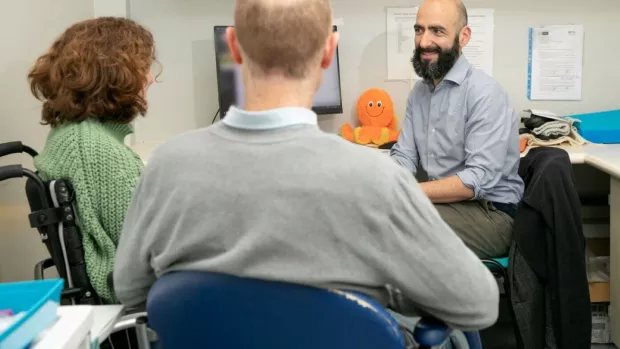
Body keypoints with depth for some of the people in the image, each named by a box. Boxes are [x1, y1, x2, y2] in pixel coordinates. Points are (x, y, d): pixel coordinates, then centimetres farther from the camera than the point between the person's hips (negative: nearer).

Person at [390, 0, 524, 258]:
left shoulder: (484, 92, -16)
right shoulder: (418, 92, 9)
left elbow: (480, 179, -23)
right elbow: (404, 155, 6)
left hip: (491, 214, -7)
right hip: (447, 203, 7)